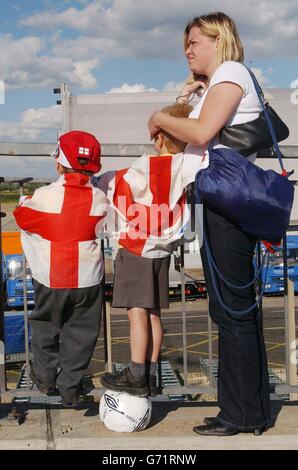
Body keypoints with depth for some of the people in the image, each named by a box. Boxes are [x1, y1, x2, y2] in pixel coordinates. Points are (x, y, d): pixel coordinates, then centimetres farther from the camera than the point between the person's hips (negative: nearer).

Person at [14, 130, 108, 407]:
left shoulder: (44, 196, -14)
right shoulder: (99, 199, -10)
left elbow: (23, 220, 1)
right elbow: (103, 234, 0)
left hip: (50, 280, 0)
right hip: (88, 280, 1)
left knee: (46, 327, 22)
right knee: (80, 333, 13)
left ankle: (45, 376, 34)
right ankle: (69, 387, 19)